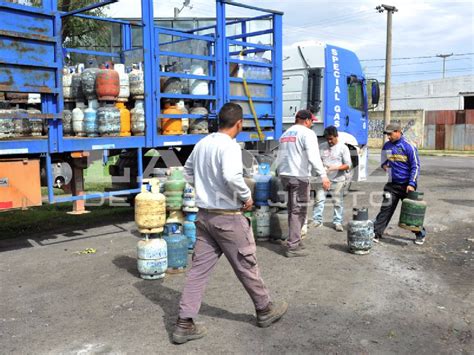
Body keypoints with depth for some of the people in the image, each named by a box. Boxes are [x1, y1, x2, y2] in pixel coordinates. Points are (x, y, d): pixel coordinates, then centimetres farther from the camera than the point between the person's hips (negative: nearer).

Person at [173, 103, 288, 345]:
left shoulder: (202, 144, 7)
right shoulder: (230, 146, -18)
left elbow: (187, 172, 20)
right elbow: (232, 176, -34)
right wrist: (247, 196, -18)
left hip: (204, 214, 7)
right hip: (228, 217, -7)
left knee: (199, 268, 9)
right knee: (247, 266, 11)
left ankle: (184, 324, 11)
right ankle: (265, 311, 30)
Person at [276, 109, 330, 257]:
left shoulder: (285, 134, 19)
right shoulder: (307, 133, -6)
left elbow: (279, 157, 22)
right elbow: (313, 156, -21)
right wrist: (323, 175, -25)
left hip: (285, 175, 8)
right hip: (299, 176, -8)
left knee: (292, 209, 17)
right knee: (298, 211, -4)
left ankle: (295, 241, 24)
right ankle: (293, 247, -4)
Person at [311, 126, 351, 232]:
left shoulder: (343, 147, -2)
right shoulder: (322, 146, 7)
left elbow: (348, 165, -6)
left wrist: (335, 168, -21)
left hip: (337, 180, -2)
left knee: (338, 202, 3)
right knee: (319, 199, 1)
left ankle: (337, 222, 13)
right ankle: (317, 220, 11)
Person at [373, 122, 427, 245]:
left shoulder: (409, 146, -11)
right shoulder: (386, 146, 5)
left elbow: (415, 166, -11)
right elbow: (384, 161, 23)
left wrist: (411, 184, -18)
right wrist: (384, 165, 0)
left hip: (406, 185, -4)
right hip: (392, 184, 4)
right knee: (386, 208, -2)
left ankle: (420, 234, 24)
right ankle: (377, 233, 0)